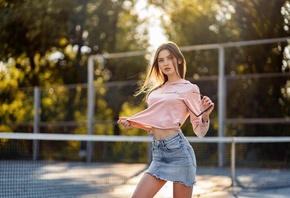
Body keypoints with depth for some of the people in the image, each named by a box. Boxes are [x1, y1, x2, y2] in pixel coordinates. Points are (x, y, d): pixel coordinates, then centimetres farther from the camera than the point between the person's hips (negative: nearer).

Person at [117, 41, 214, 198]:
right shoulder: (156, 90, 16)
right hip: (157, 152, 7)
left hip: (177, 150, -6)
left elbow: (200, 131, -2)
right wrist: (132, 123, 10)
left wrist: (205, 115, -21)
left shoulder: (189, 89, -1)